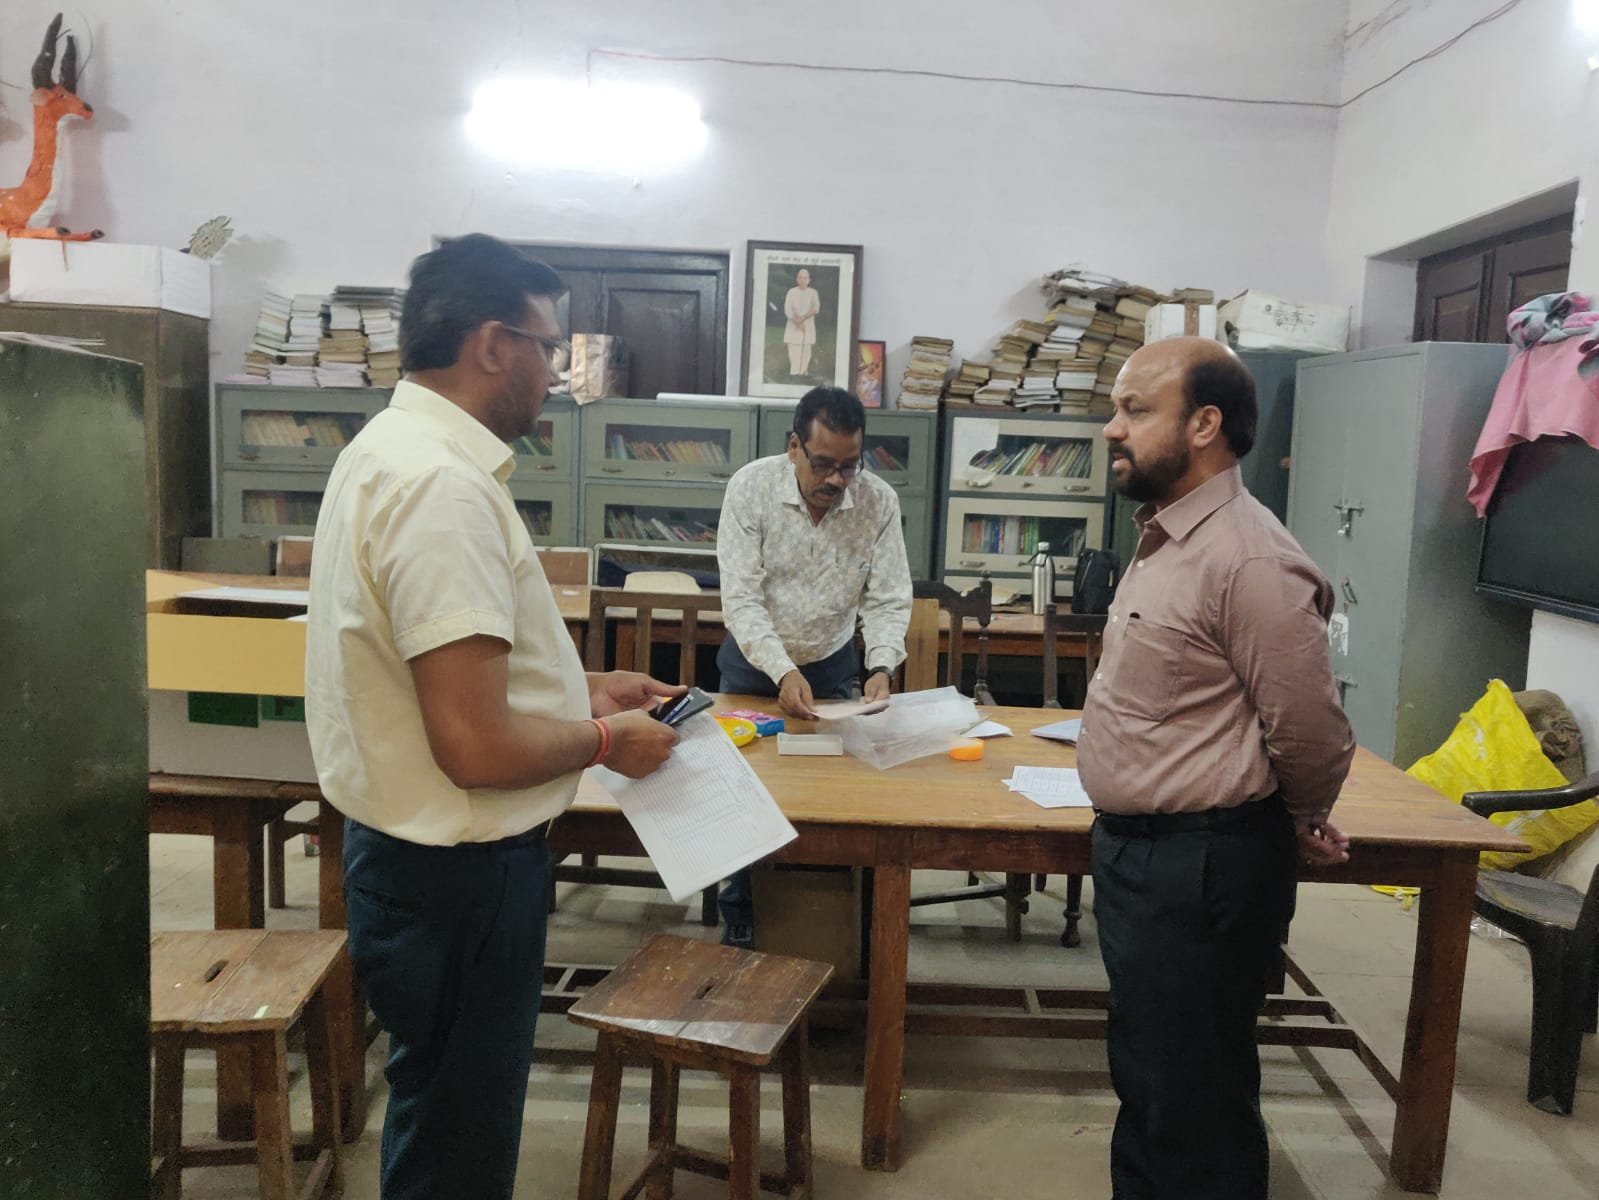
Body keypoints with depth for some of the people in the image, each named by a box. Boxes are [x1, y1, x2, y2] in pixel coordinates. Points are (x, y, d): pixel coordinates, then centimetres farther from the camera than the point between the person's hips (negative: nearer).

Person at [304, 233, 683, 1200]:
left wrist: (580, 688, 11)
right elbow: (478, 747, -29)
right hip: (457, 875, -10)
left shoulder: (393, 449, 7)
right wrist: (605, 739, -12)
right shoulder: (444, 486, -26)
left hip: (411, 855, 10)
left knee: (443, 1118, 28)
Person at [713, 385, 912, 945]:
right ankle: (738, 912, 25)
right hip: (754, 662, -1)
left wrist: (881, 668, -29)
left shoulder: (879, 501, -16)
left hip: (833, 666, 1)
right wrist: (782, 672, -33)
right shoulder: (750, 487, -20)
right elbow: (741, 597, -23)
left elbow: (888, 601, -12)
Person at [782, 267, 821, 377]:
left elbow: (816, 308, -5)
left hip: (808, 328, 1)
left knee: (806, 354, -2)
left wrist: (803, 318, -16)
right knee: (793, 355, -7)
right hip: (793, 327, -1)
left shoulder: (813, 292, 6)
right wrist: (798, 323, -12)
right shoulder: (792, 292, 3)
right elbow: (788, 310, -3)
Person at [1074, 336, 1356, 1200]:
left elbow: (1309, 735, -19)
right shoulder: (1166, 540, 8)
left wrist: (1303, 830, -1)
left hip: (1201, 867, -9)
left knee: (1194, 1094, 8)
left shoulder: (1250, 561, -24)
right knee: (1146, 1075, 24)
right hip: (1138, 852, 9)